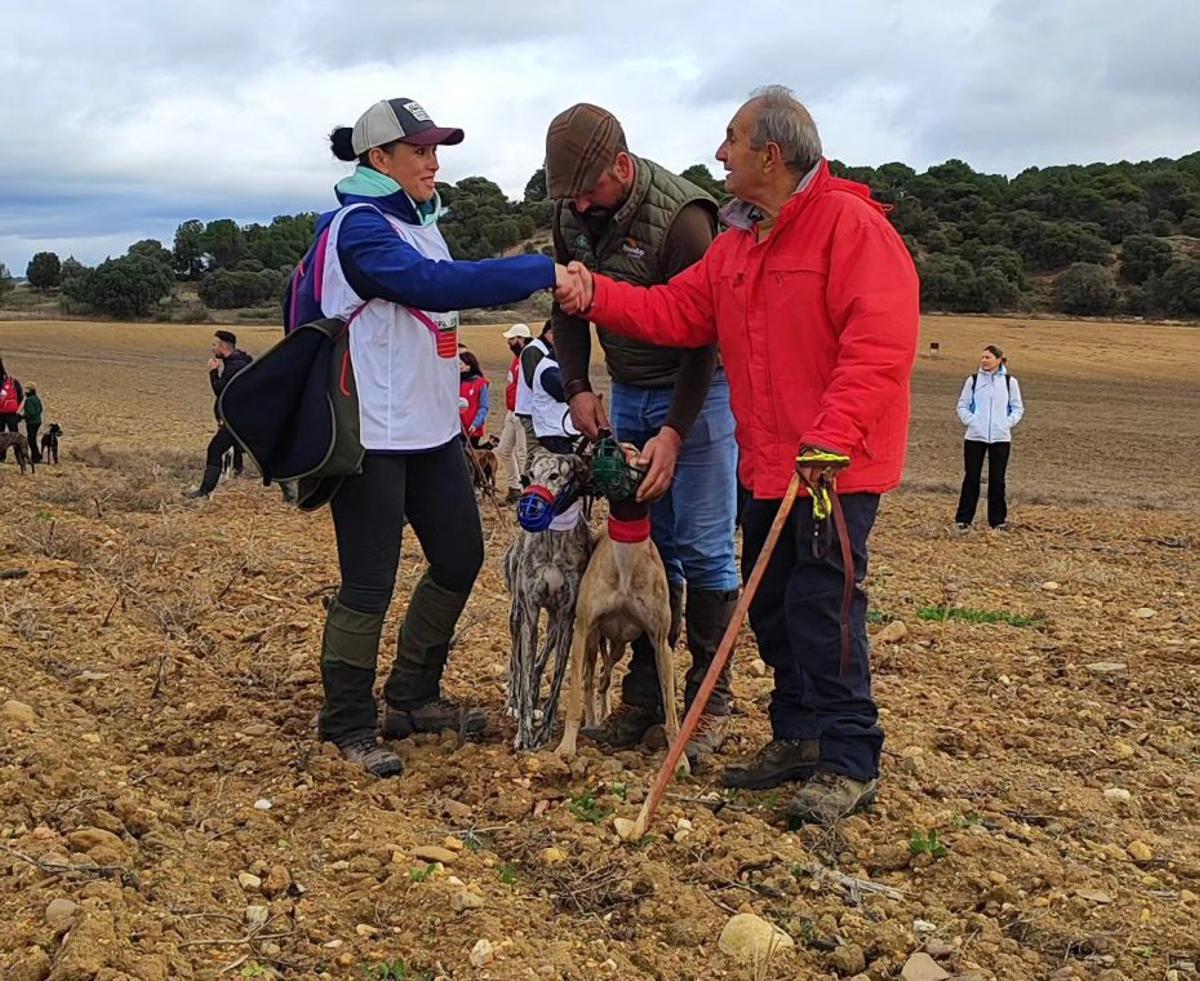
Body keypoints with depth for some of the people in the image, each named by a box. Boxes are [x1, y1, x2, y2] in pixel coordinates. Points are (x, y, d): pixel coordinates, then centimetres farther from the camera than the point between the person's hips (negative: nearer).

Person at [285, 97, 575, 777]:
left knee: (460, 557, 14)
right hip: (371, 437, -10)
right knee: (370, 586, -2)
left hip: (432, 428, 10)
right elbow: (434, 284, -29)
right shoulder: (358, 228, -15)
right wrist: (543, 271, -30)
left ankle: (412, 697, 29)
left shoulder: (418, 222, 15)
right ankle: (349, 728, 13)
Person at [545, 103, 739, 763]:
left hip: (697, 391, -6)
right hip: (627, 393, 6)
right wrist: (578, 387, -4)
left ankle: (709, 698, 7)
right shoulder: (572, 211, -2)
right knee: (646, 544, 8)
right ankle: (644, 694, 16)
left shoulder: (681, 216, -24)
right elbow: (569, 308, 8)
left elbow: (701, 336, -23)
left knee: (703, 549, -4)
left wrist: (674, 433, -26)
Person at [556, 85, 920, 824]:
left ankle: (850, 763, 5)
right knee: (772, 605, 14)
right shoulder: (737, 244, 14)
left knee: (822, 607, -7)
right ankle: (799, 736, 28)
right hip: (769, 465, 9)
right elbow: (677, 313, 12)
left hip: (837, 465, -9)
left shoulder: (851, 224, -14)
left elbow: (882, 342, -23)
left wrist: (833, 435, -28)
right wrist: (597, 297, 2)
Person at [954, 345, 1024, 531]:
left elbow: (1018, 408, 10)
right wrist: (971, 421, -7)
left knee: (997, 480, 4)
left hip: (1001, 438, 0)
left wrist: (1007, 423, -5)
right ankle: (963, 519, 7)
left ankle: (998, 519, 13)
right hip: (975, 436, 0)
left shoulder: (1009, 382, 4)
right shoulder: (973, 380, 4)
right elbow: (963, 406, 8)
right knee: (971, 478, 1)